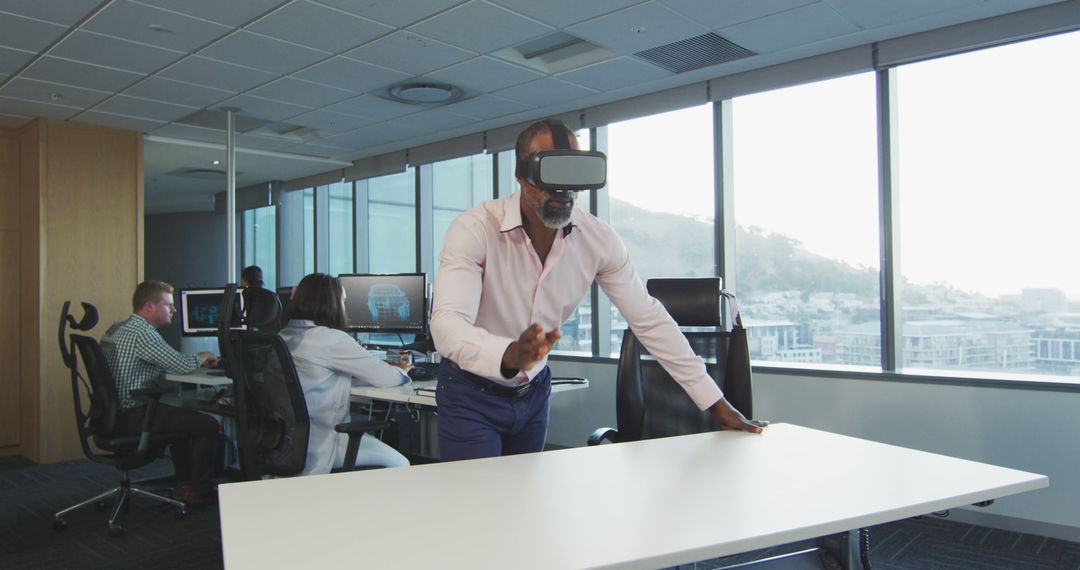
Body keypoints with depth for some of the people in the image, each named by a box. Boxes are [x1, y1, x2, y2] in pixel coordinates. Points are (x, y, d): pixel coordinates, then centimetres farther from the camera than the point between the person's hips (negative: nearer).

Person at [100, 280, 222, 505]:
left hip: (114, 413, 11)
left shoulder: (117, 329, 14)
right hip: (132, 417, -11)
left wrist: (197, 359, 11)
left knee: (183, 416, 29)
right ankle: (200, 492, 3)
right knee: (208, 425, -11)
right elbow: (182, 365, -21)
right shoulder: (140, 333, -19)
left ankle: (185, 484, 30)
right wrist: (203, 357, -1)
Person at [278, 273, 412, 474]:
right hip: (317, 449, -9)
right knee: (400, 465, 4)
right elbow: (382, 376, -8)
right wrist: (401, 372, 14)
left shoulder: (282, 337, 8)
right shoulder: (331, 339, -16)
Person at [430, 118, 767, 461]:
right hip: (471, 393, -3)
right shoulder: (473, 230, -25)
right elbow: (447, 324, -36)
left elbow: (650, 319, -7)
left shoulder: (598, 239, -13)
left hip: (533, 391, 4)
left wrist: (717, 404, -7)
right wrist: (510, 354, -58)